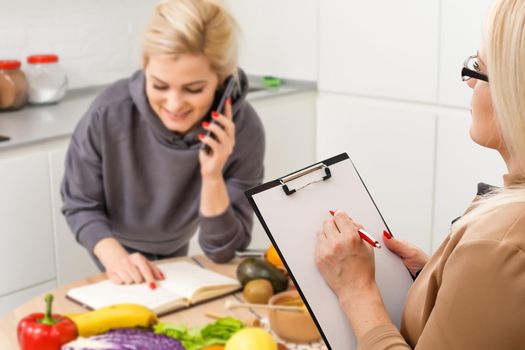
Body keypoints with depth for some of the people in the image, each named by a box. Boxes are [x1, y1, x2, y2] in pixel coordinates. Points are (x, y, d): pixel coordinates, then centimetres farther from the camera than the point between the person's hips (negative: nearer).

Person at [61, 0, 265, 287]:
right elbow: (80, 206, -20)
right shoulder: (109, 113, -37)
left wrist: (213, 177, -44)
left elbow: (223, 251, -27)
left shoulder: (244, 131, -35)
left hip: (174, 246, 3)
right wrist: (115, 257, -39)